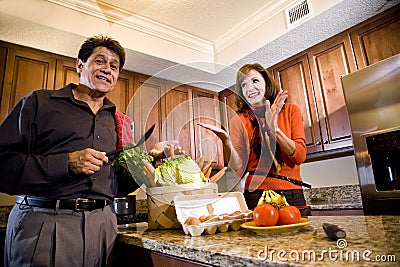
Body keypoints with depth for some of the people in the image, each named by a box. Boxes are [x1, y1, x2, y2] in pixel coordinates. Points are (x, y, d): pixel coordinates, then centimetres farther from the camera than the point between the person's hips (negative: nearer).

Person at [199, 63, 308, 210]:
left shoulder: (290, 110, 5)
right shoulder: (238, 120, 2)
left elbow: (300, 157, -4)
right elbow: (239, 170, -4)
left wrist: (274, 128, -17)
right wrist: (226, 141, -20)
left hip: (292, 195, 2)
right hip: (255, 196, -1)